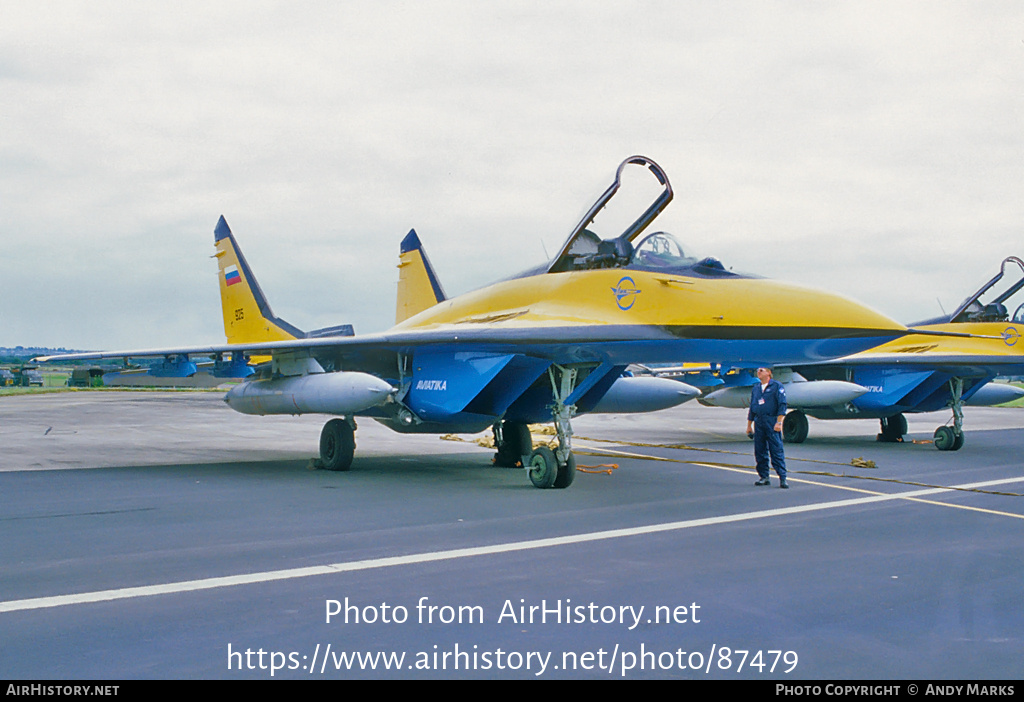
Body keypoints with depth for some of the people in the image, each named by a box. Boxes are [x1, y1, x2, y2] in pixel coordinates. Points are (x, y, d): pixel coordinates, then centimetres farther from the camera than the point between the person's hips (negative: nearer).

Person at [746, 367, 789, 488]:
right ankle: (763, 477, 14)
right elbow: (752, 407, 21)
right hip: (758, 422, 6)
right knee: (759, 451, 6)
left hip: (772, 422, -6)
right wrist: (749, 425, 18)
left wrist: (779, 422, -14)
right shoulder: (756, 388, 17)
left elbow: (782, 405, -6)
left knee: (776, 450, -8)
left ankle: (782, 478, -7)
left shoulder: (777, 386, -1)